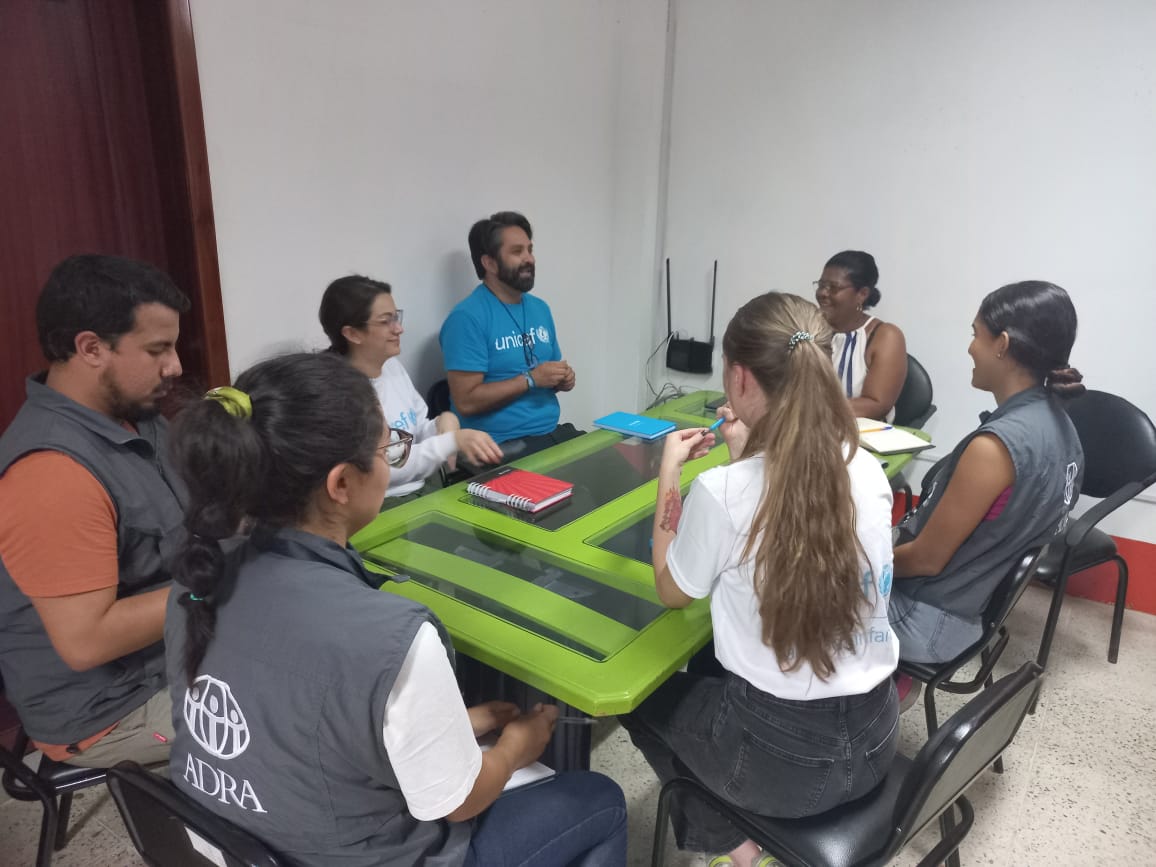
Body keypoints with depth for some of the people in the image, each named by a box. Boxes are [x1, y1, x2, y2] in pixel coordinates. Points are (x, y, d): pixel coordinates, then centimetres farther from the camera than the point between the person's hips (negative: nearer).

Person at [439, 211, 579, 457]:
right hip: (501, 445, -8)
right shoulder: (467, 317, -12)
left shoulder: (540, 308, 12)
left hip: (552, 432, 8)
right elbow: (466, 401, -17)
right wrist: (531, 379, -18)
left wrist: (562, 379, -1)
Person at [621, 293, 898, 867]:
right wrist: (748, 452, 11)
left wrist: (669, 473, 1)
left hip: (783, 757, -5)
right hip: (874, 736, 6)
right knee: (710, 664, 31)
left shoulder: (721, 491, -24)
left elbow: (672, 592, -4)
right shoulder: (867, 469, -7)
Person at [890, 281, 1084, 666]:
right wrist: (891, 536, 10)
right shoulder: (1055, 422, -1)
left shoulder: (995, 445, -28)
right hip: (980, 595, 8)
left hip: (931, 618, -8)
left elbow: (926, 559, -20)